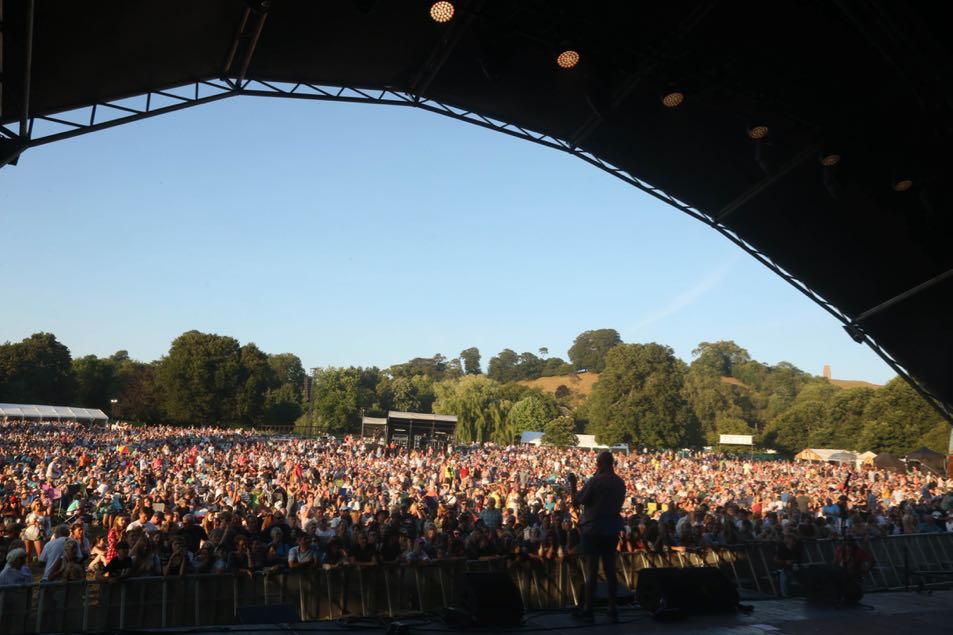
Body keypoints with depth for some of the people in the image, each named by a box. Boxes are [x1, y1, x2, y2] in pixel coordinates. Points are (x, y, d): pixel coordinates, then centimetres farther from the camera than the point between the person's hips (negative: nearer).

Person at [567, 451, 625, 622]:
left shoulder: (596, 481, -15)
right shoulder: (620, 483, 6)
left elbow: (576, 501, -11)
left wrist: (572, 483, 2)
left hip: (593, 529, -5)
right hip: (612, 530, 6)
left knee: (592, 570, 0)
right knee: (610, 570, 9)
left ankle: (587, 609, 7)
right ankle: (612, 610, 11)